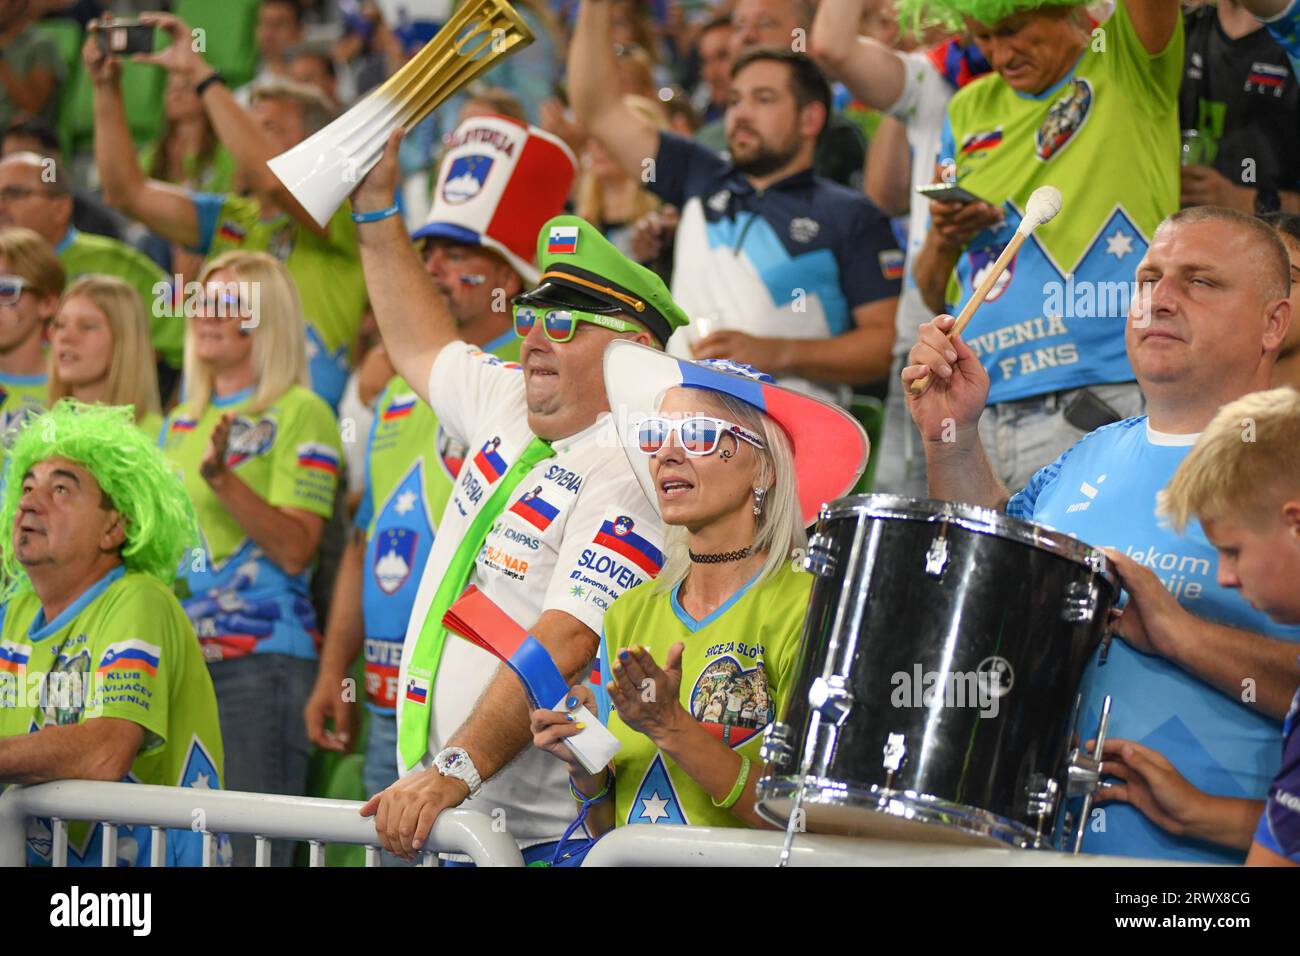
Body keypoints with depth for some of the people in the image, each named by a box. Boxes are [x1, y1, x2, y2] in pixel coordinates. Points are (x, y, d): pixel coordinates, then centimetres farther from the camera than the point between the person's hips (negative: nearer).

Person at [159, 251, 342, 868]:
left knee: (253, 850, -8)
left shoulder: (299, 415, -5)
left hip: (259, 658, -7)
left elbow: (295, 549, -15)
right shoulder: (179, 423, 17)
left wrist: (222, 476, -24)